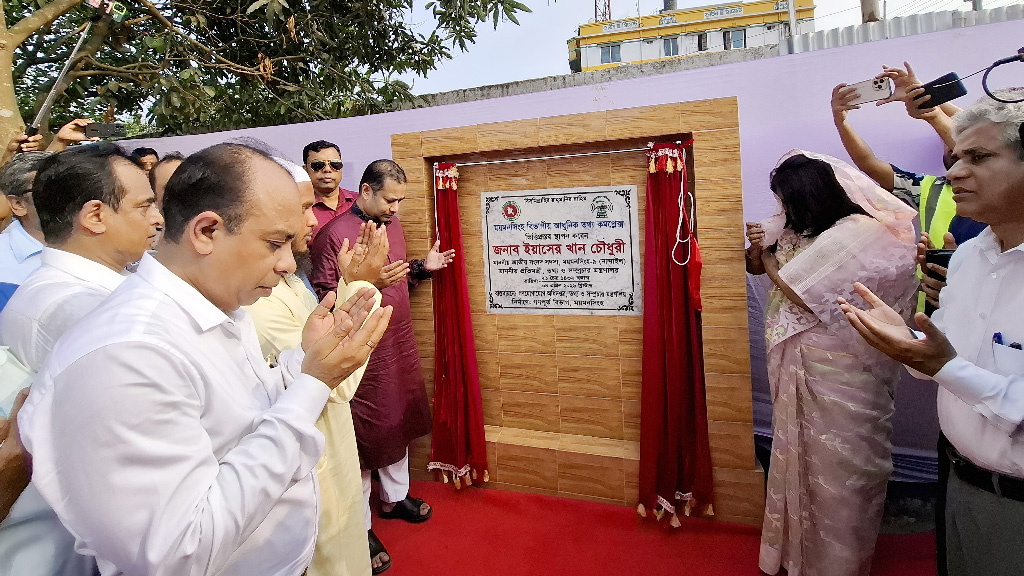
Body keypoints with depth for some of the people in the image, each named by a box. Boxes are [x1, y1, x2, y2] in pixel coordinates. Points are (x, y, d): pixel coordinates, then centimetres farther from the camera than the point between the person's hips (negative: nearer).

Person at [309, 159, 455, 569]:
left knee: (399, 421, 20)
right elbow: (323, 299, -19)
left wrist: (423, 268, 4)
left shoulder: (392, 224, 9)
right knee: (364, 433, 4)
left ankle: (395, 497, 41)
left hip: (400, 346, 8)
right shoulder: (334, 234, -16)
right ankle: (360, 525, 22)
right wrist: (368, 283, -29)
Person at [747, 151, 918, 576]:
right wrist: (757, 247, -4)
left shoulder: (857, 233, -20)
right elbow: (755, 266, 17)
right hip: (805, 366, 9)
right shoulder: (802, 230, 6)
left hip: (837, 370, -9)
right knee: (804, 455, 20)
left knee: (835, 466, 7)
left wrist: (770, 256, -3)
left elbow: (798, 291, -20)